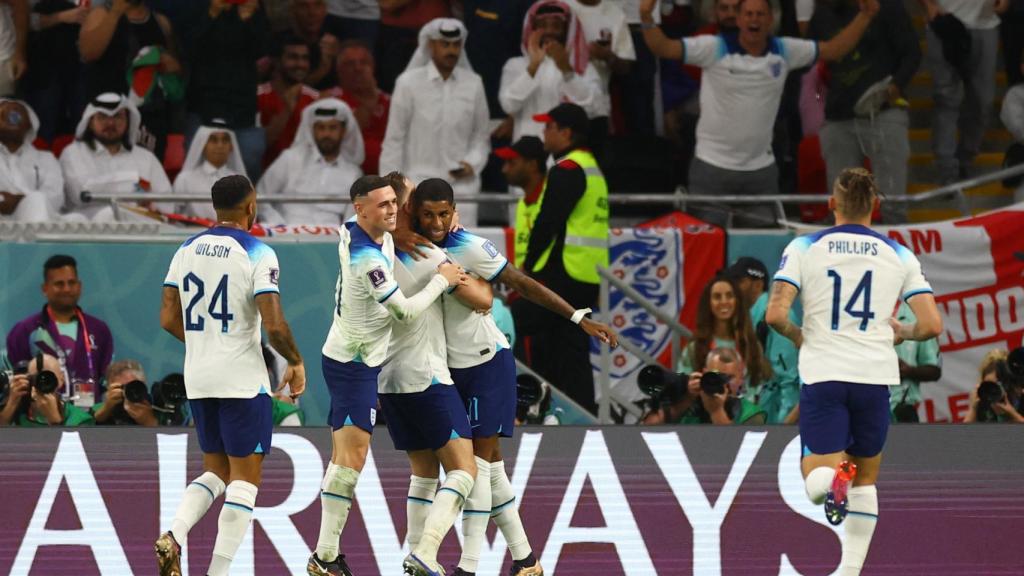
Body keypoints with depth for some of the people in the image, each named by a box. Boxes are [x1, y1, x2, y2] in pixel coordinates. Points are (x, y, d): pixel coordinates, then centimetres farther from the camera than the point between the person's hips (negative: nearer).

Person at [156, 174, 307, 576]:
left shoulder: (186, 251, 6)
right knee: (245, 478, 2)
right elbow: (274, 325, -17)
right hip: (242, 380, -6)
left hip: (198, 378, 6)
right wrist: (296, 363, 0)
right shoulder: (257, 255, -11)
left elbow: (169, 319, 8)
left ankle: (173, 536, -7)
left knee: (215, 472, 17)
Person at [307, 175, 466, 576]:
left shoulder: (351, 232, 1)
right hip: (355, 366, -10)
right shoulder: (368, 260, -27)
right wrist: (442, 280, -5)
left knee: (345, 455, 9)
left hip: (344, 358, 10)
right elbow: (405, 311, -18)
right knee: (352, 455, -13)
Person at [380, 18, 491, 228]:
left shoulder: (473, 84, 6)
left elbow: (482, 138, 15)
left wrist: (472, 163, -4)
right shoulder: (409, 83, 0)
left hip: (461, 185, 2)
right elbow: (393, 140, 3)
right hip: (420, 181, -2)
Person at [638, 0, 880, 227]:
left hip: (761, 168, 4)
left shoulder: (784, 51, 3)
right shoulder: (715, 49, -9)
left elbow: (834, 49, 9)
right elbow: (663, 48, -14)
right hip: (713, 166, -4)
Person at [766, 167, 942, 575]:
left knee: (817, 475, 2)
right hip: (875, 375, 2)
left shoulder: (803, 248, 0)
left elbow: (775, 314, -9)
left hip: (822, 373, -2)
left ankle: (832, 479, -34)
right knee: (865, 478, 18)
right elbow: (932, 325, -1)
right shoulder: (899, 255, 4)